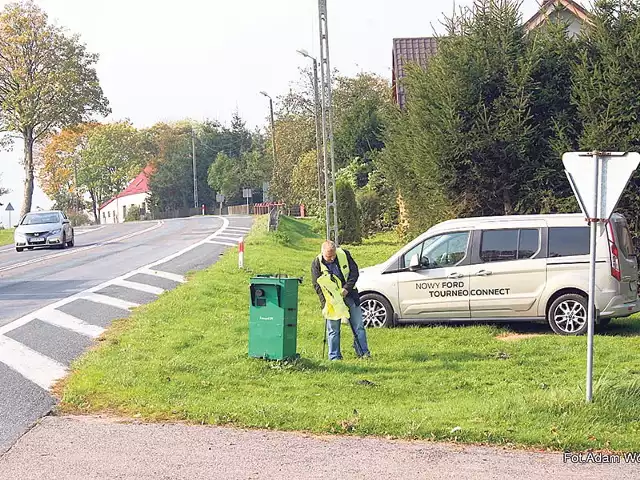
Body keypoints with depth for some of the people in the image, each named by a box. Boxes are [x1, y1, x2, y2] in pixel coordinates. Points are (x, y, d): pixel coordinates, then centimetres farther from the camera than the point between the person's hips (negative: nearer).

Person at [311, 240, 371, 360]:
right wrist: (327, 303, -19)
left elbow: (354, 272, -2)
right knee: (333, 330, 0)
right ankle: (335, 357, 8)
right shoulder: (316, 263, -11)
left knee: (358, 326, 5)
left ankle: (363, 352, 14)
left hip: (348, 295, 2)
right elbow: (317, 286, -10)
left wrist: (347, 288, -16)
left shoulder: (344, 255, -7)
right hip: (331, 300, -2)